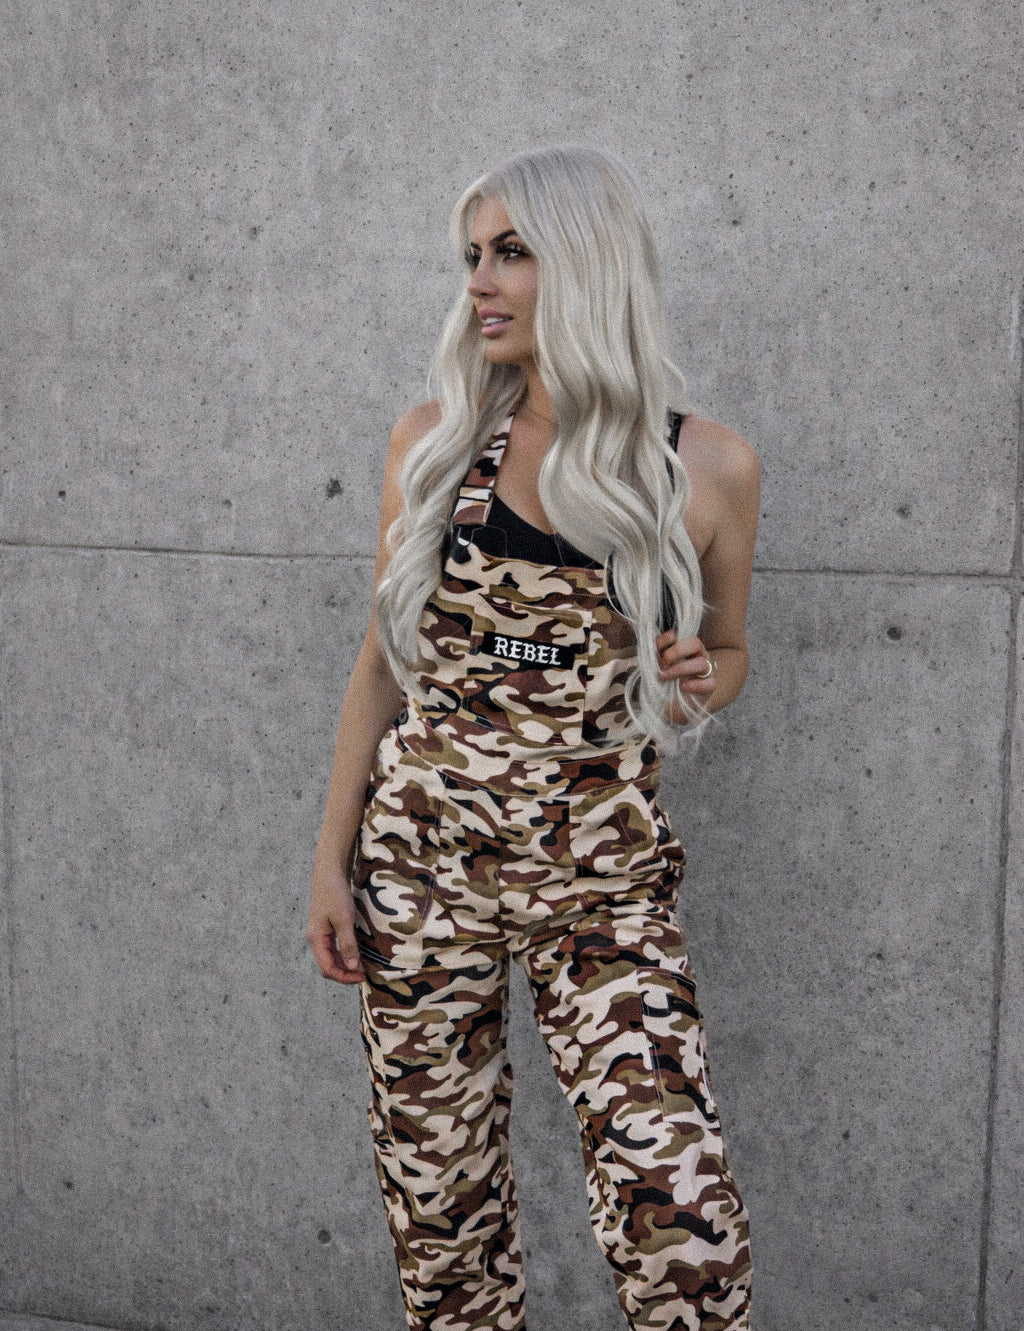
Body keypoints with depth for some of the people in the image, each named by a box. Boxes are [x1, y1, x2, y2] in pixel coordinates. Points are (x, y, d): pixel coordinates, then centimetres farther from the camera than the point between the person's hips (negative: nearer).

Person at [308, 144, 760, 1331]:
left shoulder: (709, 467, -1)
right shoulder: (433, 440, 2)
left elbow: (725, 654, 14)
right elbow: (384, 662, 7)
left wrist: (701, 682, -10)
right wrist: (331, 861, 4)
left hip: (603, 882, -1)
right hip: (421, 869, 2)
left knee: (685, 1227, -9)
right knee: (439, 1210, 10)